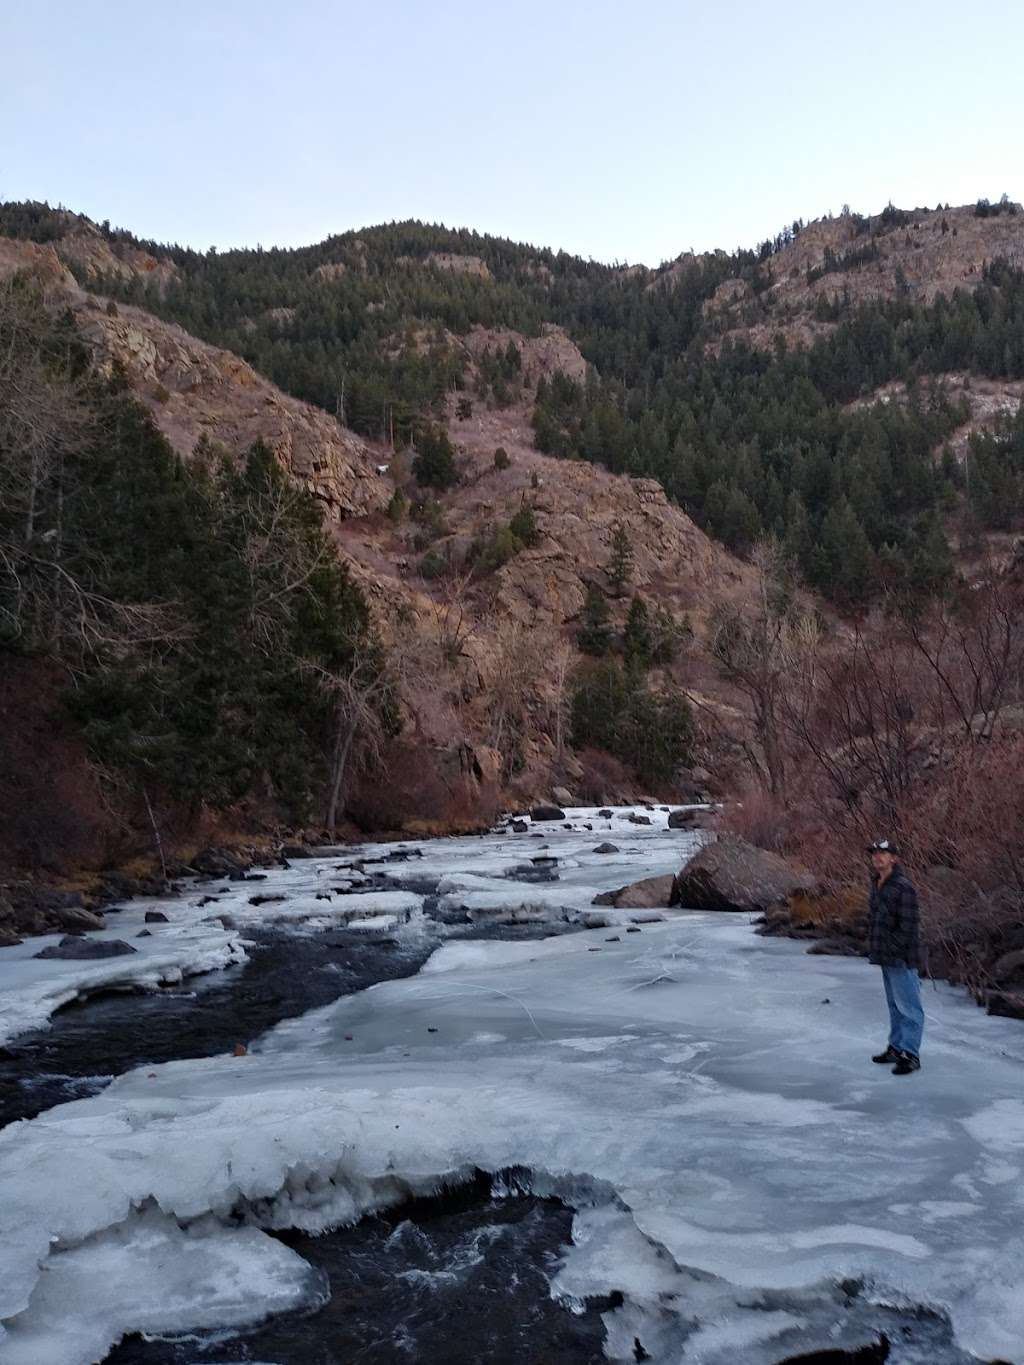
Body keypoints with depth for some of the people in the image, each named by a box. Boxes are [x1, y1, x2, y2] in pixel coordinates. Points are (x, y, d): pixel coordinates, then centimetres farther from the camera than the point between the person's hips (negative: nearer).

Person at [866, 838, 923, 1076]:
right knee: (894, 1005, 19)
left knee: (909, 1007, -2)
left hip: (901, 958, -10)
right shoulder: (877, 883, 11)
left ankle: (910, 1054, 3)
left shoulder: (903, 887, -17)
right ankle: (896, 1047, 29)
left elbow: (907, 926, -19)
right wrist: (874, 948, 12)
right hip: (886, 957, 10)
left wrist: (893, 950, -18)